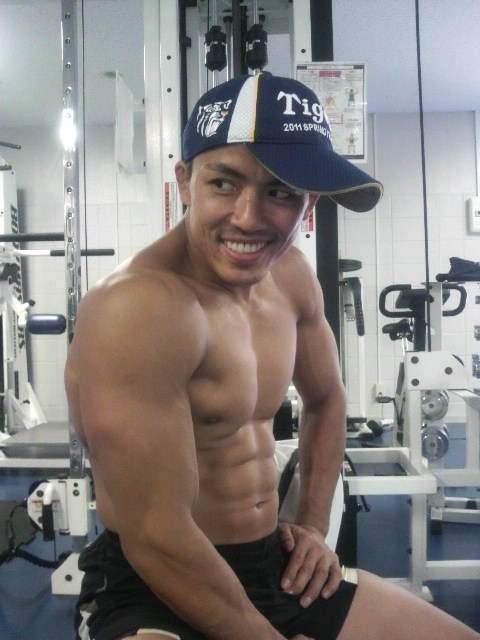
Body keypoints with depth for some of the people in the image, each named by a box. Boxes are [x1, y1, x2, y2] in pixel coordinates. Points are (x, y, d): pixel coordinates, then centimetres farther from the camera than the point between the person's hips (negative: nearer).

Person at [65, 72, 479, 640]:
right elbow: (156, 538, -25)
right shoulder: (140, 308, -26)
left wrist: (313, 524, 9)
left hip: (273, 566, 7)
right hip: (151, 594, -6)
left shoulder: (290, 276, -1)